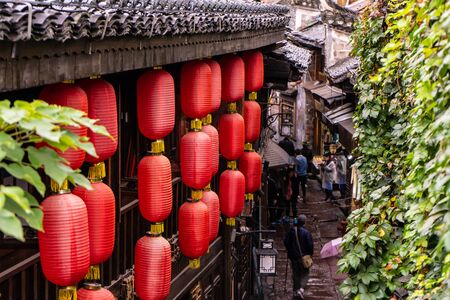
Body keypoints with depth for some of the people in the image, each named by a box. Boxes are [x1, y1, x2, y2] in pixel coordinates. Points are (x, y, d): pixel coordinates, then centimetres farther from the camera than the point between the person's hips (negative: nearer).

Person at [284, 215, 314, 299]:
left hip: (293, 256, 4)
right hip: (304, 256, -4)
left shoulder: (291, 231, -4)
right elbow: (310, 245, -15)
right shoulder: (306, 232, -18)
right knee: (305, 273, 7)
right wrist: (310, 254, 2)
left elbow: (286, 242, 4)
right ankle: (301, 288, -13)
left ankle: (296, 290, 23)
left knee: (296, 273, 17)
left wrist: (290, 251, 19)